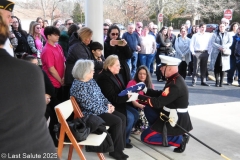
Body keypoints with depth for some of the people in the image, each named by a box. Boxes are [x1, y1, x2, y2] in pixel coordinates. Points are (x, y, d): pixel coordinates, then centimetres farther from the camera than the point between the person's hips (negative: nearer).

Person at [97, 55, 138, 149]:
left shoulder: (117, 75, 9)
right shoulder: (105, 78, -21)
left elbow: (122, 90, 16)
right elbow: (113, 98, -26)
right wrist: (127, 96, -29)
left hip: (119, 104, 10)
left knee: (135, 114, 4)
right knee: (130, 117, -18)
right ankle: (123, 140, 1)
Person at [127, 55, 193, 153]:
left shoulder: (175, 85, -26)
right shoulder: (174, 79, 4)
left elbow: (158, 103, -28)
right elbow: (162, 95, 11)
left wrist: (137, 97, -27)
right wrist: (145, 90, 4)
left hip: (176, 121, -9)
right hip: (170, 115, 9)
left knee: (145, 137, -3)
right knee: (148, 108, 10)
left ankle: (180, 139, -1)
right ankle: (160, 131, 12)